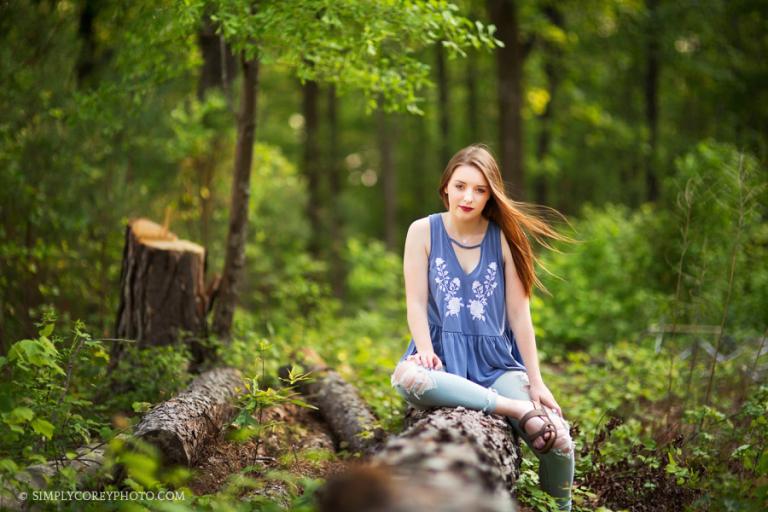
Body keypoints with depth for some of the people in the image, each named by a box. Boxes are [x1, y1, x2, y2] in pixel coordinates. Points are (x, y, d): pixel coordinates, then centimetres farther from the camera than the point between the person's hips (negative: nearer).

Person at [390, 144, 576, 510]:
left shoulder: (504, 238, 3)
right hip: (443, 361, -1)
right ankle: (517, 409, -28)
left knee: (558, 441, -22)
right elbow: (416, 302, -2)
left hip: (496, 363, 1)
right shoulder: (423, 231, 2)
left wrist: (535, 382, -1)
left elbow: (519, 313, 2)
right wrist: (426, 352, -19)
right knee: (407, 378, -39)